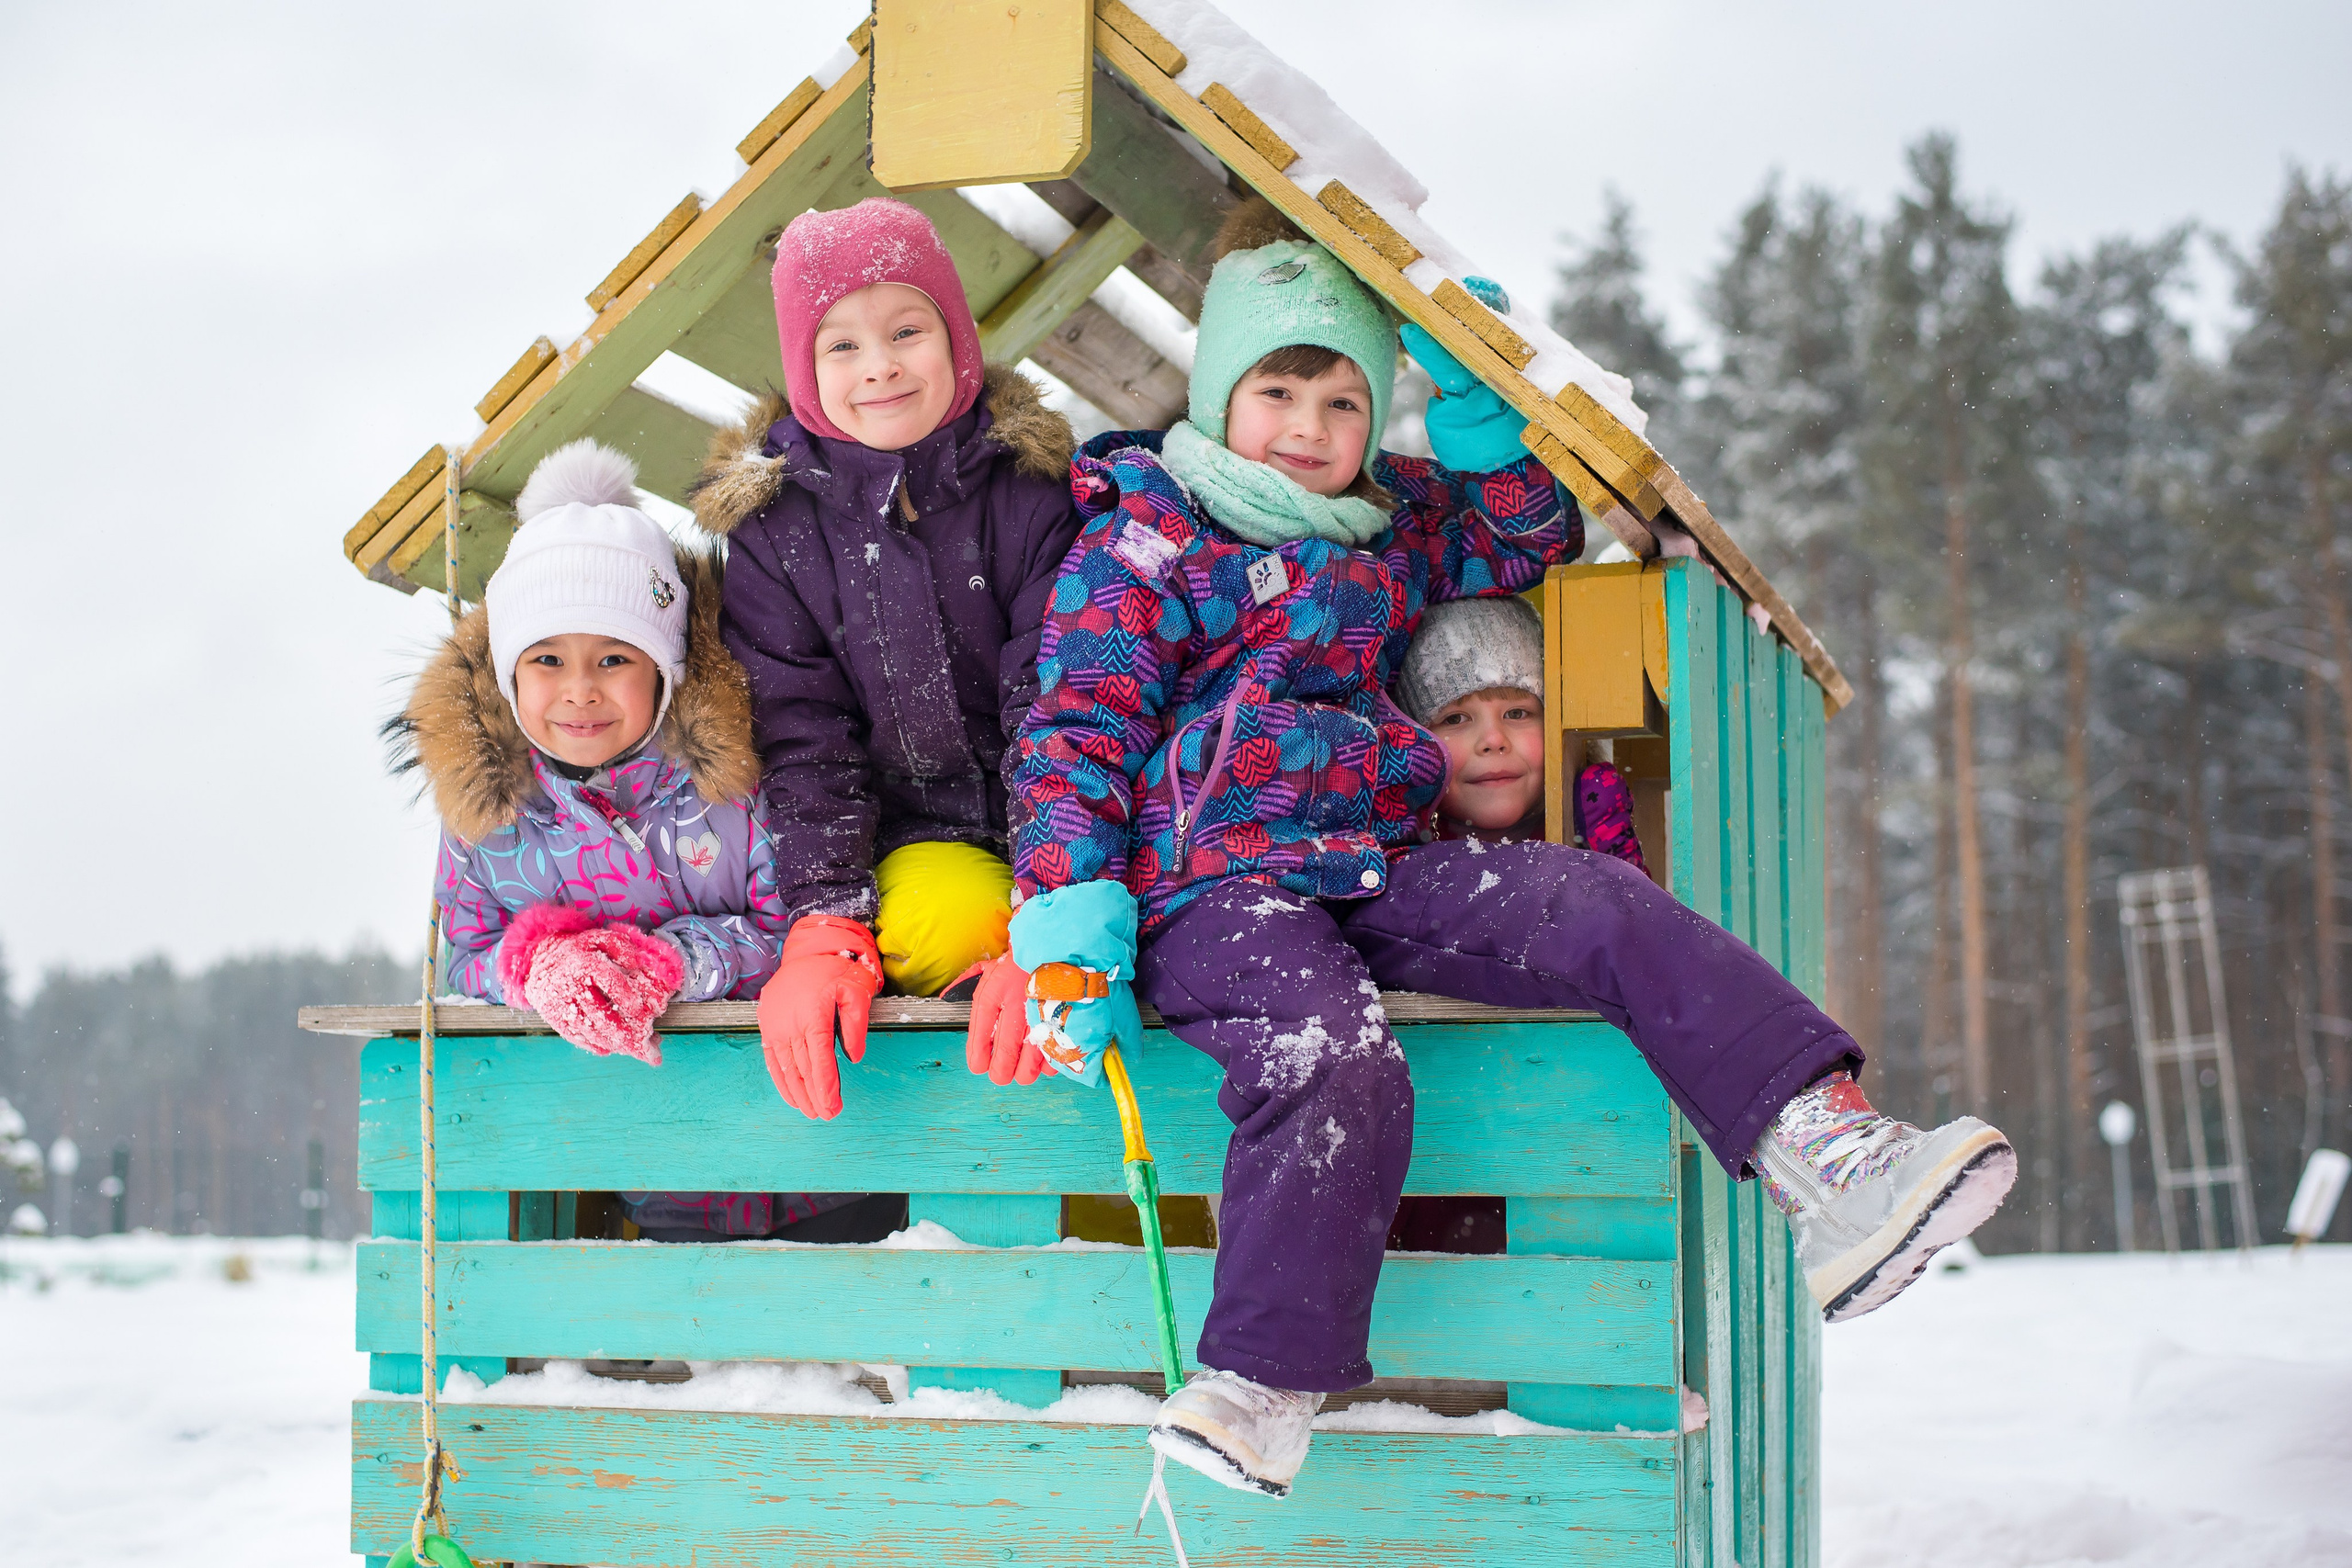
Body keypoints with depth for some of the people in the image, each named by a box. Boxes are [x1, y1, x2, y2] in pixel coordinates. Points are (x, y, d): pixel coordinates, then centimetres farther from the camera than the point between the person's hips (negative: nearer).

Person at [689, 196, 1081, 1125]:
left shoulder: (1033, 489, -3)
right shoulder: (775, 521, 0)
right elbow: (802, 740, -4)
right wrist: (826, 934, -19)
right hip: (907, 834, 0)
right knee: (950, 916, -31)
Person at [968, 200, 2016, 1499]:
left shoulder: (1389, 528, 24)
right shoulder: (1139, 539, 5)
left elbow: (1534, 536, 34)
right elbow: (1078, 734, -2)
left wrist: (1472, 404, 16)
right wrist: (1069, 927, -14)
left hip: (1377, 862, 6)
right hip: (1215, 880, -6)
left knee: (1605, 909, -14)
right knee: (1331, 1060, -35)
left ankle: (1828, 1152, -24)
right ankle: (1260, 1388, -32)